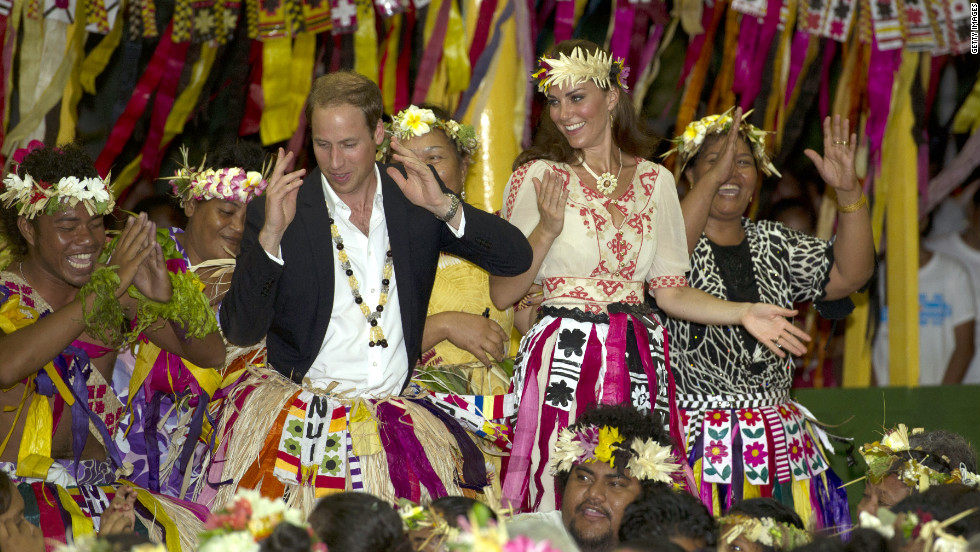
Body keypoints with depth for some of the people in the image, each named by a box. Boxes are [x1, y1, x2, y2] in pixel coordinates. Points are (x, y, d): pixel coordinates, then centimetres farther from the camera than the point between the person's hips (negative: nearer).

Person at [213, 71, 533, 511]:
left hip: (398, 407, 3)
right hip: (306, 404, -3)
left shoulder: (412, 195, 7)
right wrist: (271, 235, -18)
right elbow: (240, 332, -6)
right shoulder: (275, 211, 0)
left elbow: (516, 258, 2)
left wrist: (444, 207, -12)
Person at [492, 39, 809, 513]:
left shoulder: (654, 181, 11)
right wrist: (547, 230, -15)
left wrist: (743, 312, 1)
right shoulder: (537, 177, 0)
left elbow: (670, 290, 12)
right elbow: (502, 294, -2)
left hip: (638, 364, 3)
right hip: (564, 362, -3)